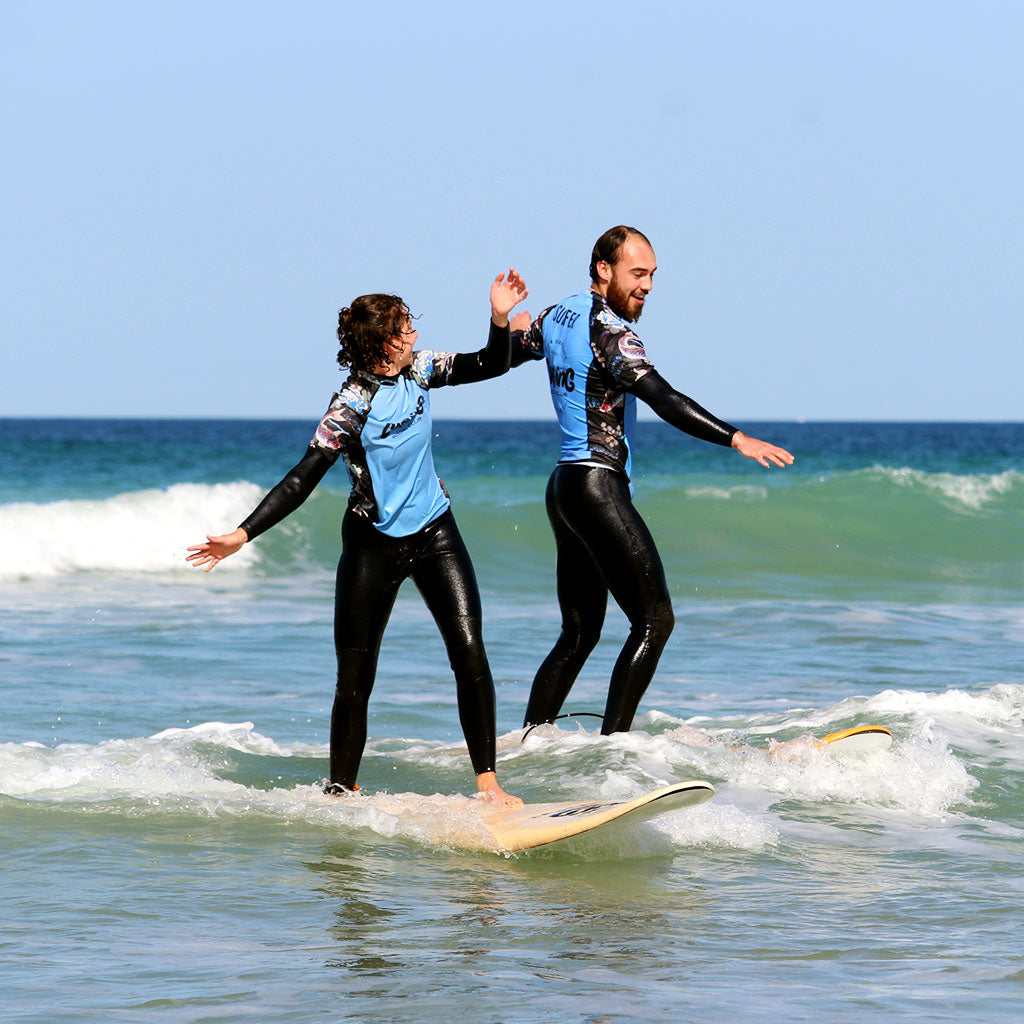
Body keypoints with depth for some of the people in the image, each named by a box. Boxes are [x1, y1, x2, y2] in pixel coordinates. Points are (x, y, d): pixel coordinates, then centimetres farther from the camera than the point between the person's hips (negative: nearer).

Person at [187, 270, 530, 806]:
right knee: (354, 680, -1)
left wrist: (500, 318, -8)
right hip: (373, 545, -4)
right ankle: (341, 793, 14)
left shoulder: (419, 369, -2)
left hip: (434, 532, 4)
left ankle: (487, 782, -8)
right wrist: (242, 535, -25)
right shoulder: (351, 406, -19)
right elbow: (302, 480, -18)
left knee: (469, 651, -10)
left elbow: (490, 365, 11)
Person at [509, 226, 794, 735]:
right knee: (655, 620, -9)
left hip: (563, 486, 10)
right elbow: (662, 398, -26)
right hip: (598, 486, -10)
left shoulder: (558, 316, 13)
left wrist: (518, 328, 56)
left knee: (579, 634, 14)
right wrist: (735, 438, -33)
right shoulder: (608, 330, -14)